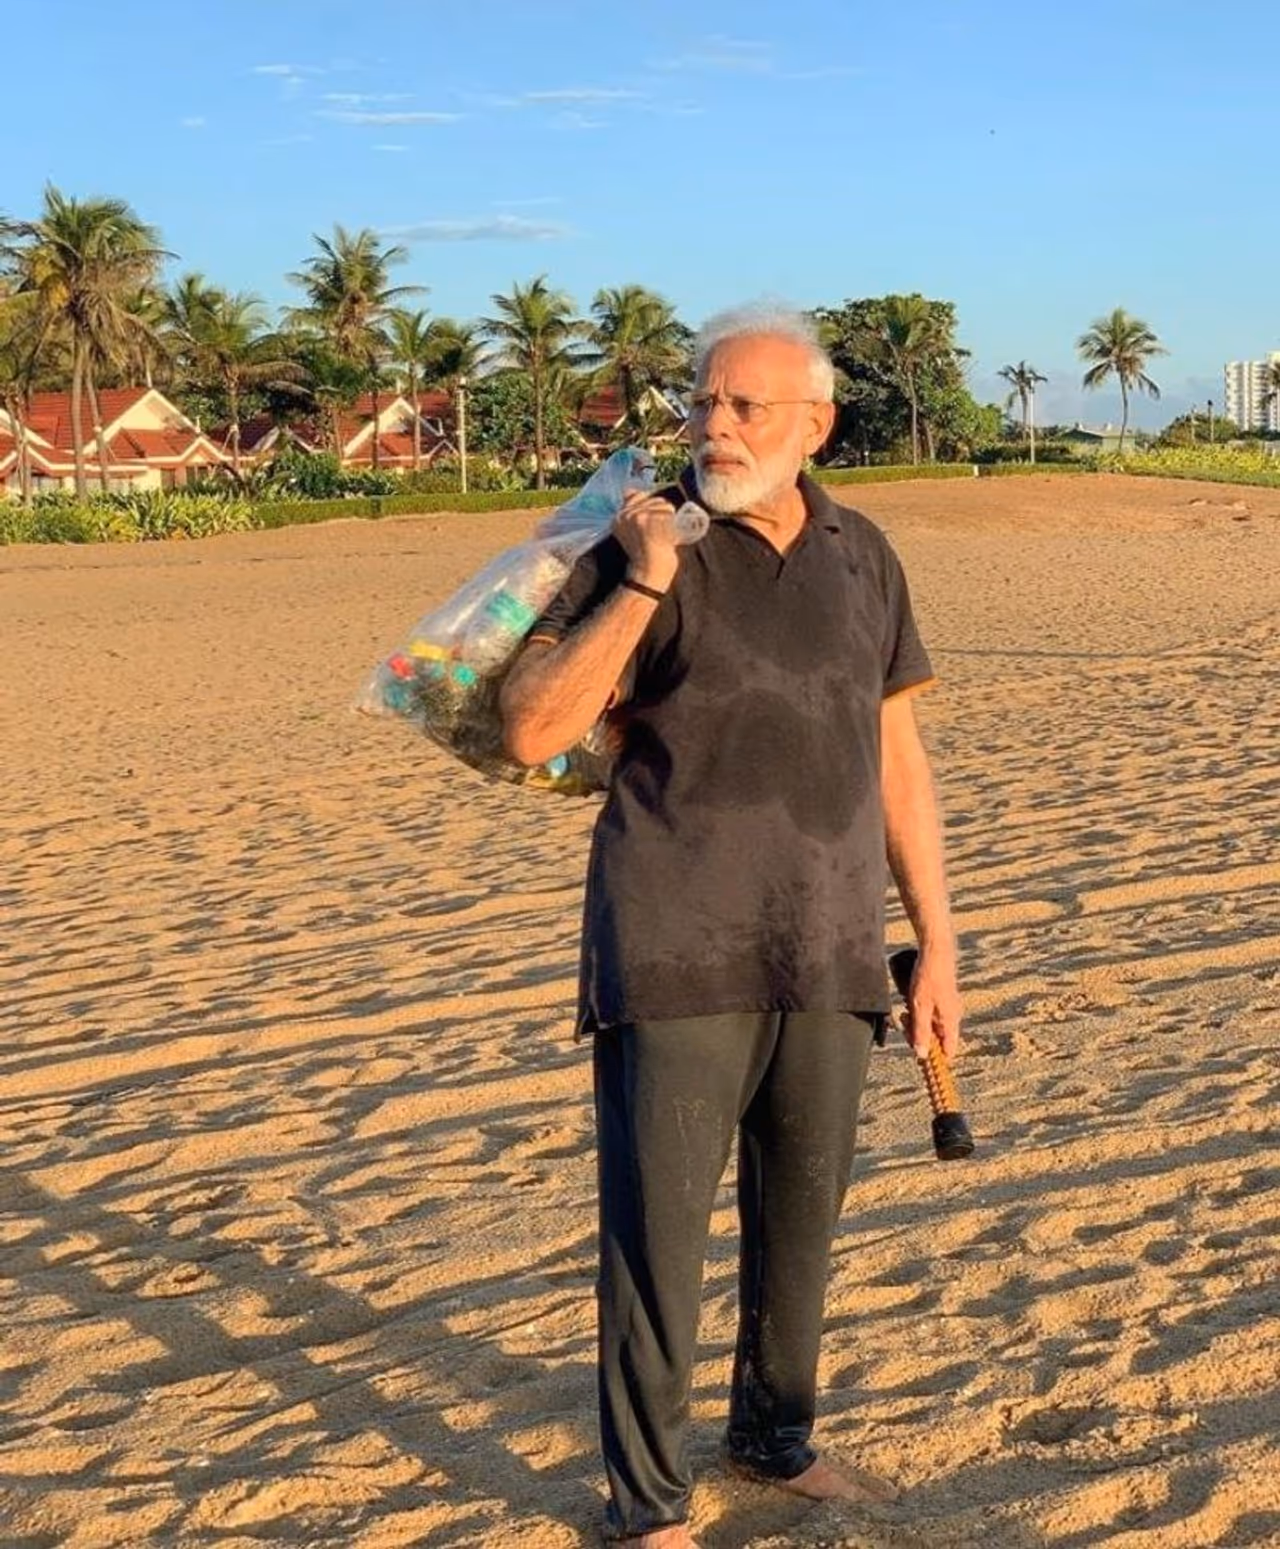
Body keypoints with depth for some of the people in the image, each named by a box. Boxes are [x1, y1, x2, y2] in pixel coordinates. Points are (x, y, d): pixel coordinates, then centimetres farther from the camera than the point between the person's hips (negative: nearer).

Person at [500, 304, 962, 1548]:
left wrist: (935, 943, 9)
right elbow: (532, 732, -12)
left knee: (802, 1210, 16)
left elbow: (896, 760, 11)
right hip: (677, 953, -4)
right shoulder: (645, 548, -5)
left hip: (828, 954, 5)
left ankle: (775, 1432, 37)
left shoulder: (863, 558, 8)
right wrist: (643, 586, -20)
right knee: (657, 1221, 1)